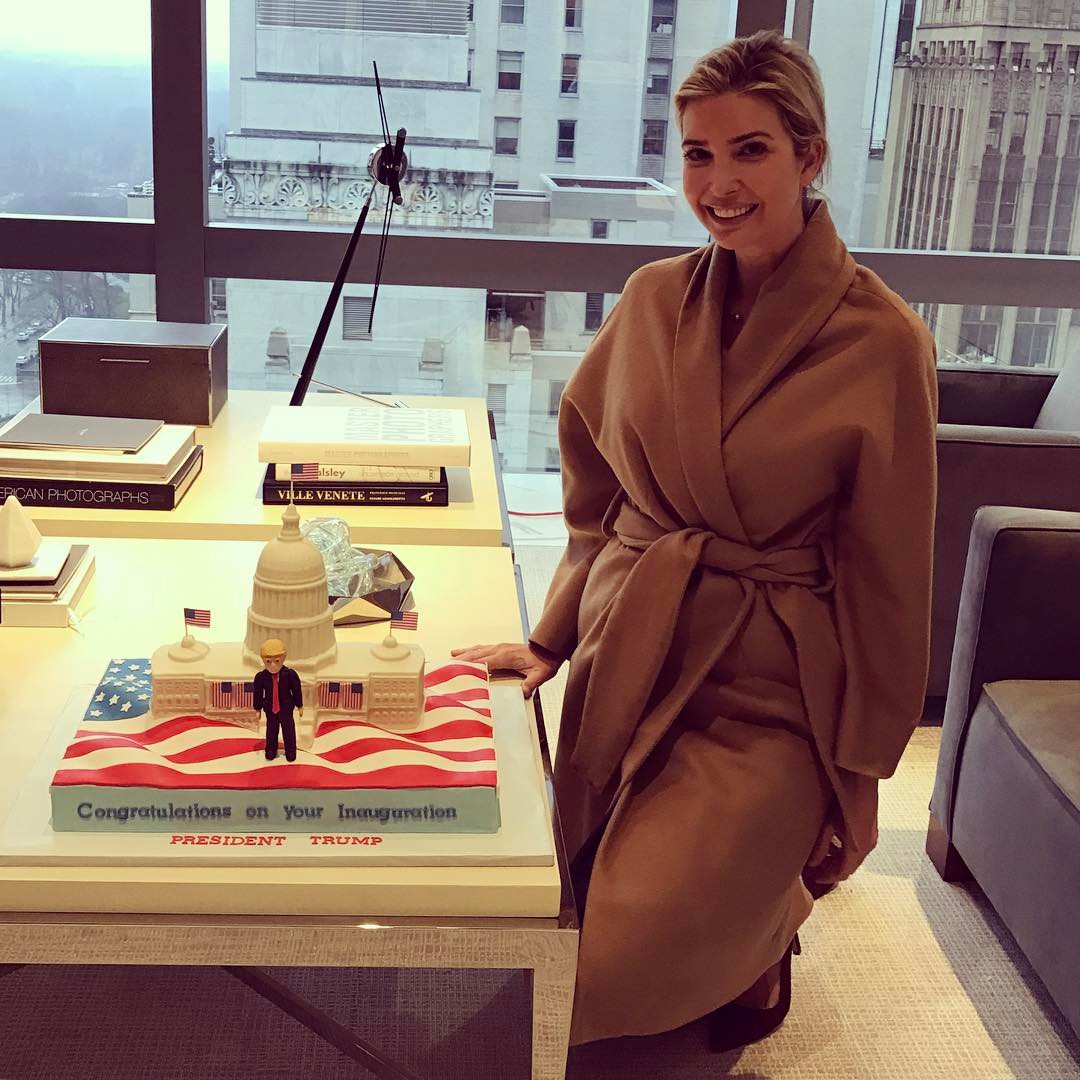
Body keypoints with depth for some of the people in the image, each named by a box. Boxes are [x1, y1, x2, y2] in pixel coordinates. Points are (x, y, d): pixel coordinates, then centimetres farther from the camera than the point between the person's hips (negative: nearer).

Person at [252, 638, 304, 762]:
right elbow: (258, 694, -2)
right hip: (270, 709, 1)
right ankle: (271, 752, 30)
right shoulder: (261, 677, -16)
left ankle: (290, 752, 25)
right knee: (271, 730, 13)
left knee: (288, 730, 9)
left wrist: (300, 706, 2)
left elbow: (297, 690, -6)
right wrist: (258, 709, 7)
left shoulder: (290, 674, -19)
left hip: (286, 709, -1)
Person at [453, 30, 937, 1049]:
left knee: (618, 963, -11)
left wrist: (862, 775, -3)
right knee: (568, 911, 10)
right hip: (626, 662, 5)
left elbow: (884, 575, -7)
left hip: (769, 693, -4)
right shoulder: (653, 300, 0)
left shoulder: (882, 341, -13)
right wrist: (551, 637, 5)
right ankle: (759, 906, 37)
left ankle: (770, 925, 22)